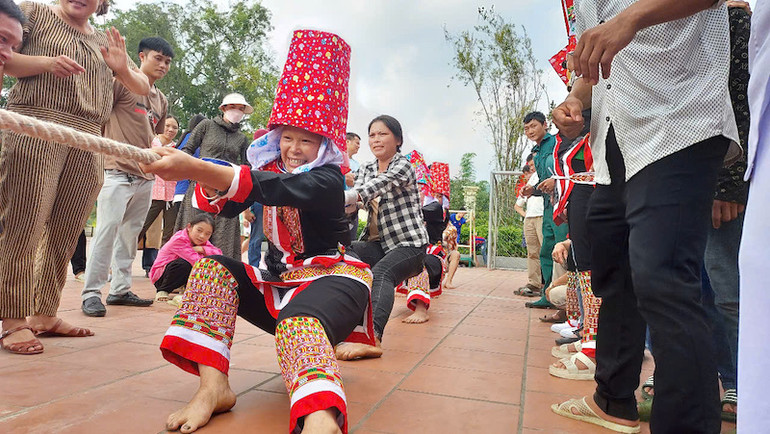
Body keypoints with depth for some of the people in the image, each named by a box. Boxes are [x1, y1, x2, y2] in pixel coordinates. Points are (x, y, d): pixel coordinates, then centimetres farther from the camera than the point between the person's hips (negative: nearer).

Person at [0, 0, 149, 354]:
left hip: (86, 143, 4)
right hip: (35, 132, -4)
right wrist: (48, 63, -13)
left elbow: (143, 88, 21)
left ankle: (45, 314, 13)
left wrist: (122, 69, 0)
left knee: (65, 235, 3)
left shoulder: (104, 42, 23)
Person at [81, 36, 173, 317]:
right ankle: (91, 293, -6)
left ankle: (120, 290, 16)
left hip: (146, 176, 7)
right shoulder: (122, 82, -1)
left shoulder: (162, 100, 20)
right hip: (117, 171, -7)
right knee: (107, 229, -11)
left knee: (130, 234, 9)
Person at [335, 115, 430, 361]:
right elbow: (356, 199, -5)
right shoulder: (366, 170, 13)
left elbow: (374, 188, -27)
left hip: (409, 243, -6)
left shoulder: (402, 165, -8)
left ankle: (372, 338, -54)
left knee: (381, 273, -35)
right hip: (379, 242, 6)